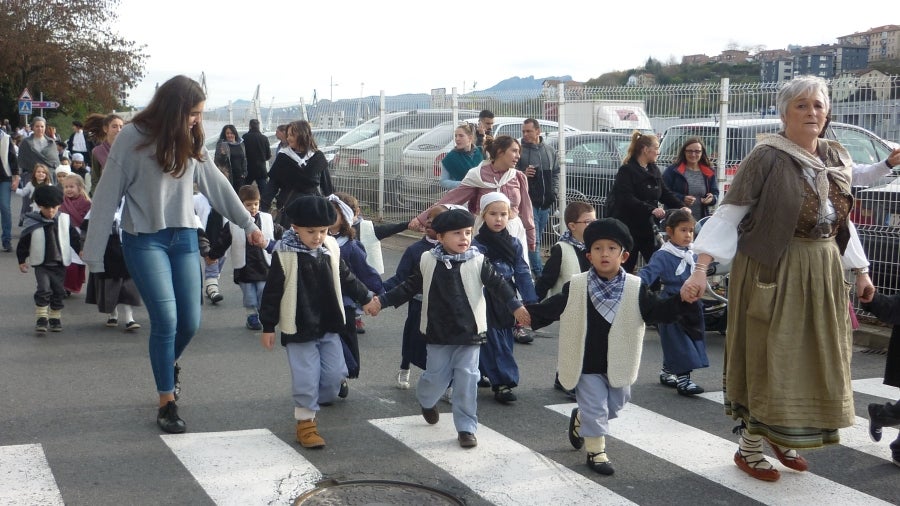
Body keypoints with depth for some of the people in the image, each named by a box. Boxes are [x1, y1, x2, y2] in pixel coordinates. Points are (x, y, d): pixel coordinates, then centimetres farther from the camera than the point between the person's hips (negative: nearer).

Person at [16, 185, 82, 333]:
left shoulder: (65, 220, -1)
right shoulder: (32, 223, -6)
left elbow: (74, 238, 10)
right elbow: (23, 243, 2)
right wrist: (22, 260, 4)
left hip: (60, 263, 3)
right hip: (41, 264, -2)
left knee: (58, 292, 8)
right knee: (44, 289, -16)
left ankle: (55, 318, 21)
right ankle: (41, 318, -7)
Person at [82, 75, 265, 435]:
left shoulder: (190, 142, 7)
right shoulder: (132, 137, -9)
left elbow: (216, 185, 15)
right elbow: (108, 195, -8)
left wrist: (248, 224, 17)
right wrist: (93, 254, -8)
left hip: (184, 237, 5)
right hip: (144, 239, -5)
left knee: (190, 322, 3)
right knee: (166, 319, -12)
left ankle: (165, 367, 36)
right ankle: (167, 404, 3)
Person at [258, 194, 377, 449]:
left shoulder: (330, 249, -1)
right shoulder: (284, 254, -14)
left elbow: (346, 278, 16)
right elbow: (272, 292, -9)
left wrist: (366, 298, 21)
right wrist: (268, 326, -6)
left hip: (329, 326, 5)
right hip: (299, 329, -5)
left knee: (335, 373, 9)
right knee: (306, 377, -2)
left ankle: (315, 402, 34)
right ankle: (305, 421, 13)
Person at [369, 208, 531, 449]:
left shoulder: (477, 262, -6)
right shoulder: (428, 261, -2)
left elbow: (497, 284, -9)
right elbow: (409, 287, 7)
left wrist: (515, 306, -23)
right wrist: (382, 301, 4)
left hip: (469, 332, -1)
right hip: (438, 333, 1)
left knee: (467, 379, 0)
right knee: (436, 375, 9)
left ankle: (466, 428, 11)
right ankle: (426, 401, 44)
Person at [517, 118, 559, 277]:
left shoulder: (550, 151, 11)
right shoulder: (520, 150, -7)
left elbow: (556, 173, 20)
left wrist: (554, 191, 7)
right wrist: (523, 173, -25)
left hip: (545, 203, 6)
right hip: (528, 201, -6)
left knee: (537, 238, 15)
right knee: (533, 239, -10)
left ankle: (535, 268, 26)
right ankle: (539, 272, -10)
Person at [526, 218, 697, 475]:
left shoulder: (636, 288, -8)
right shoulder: (575, 287, -10)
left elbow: (658, 311, -9)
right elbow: (548, 309, -4)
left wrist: (684, 300, -25)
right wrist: (527, 313, -21)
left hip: (618, 364, 3)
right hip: (587, 364, -3)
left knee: (614, 406, 20)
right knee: (595, 407, 0)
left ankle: (580, 419, 48)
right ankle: (596, 451, 20)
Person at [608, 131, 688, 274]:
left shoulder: (654, 170, 12)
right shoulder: (626, 171, -10)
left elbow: (666, 194, 12)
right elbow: (627, 199, -22)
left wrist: (682, 208, -5)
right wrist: (651, 209, -30)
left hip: (647, 227, 7)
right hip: (628, 228, -7)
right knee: (625, 268, 0)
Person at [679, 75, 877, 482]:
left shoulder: (837, 158, 8)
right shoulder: (768, 156, -12)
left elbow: (841, 219, 17)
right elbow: (728, 213, -16)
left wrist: (861, 271, 18)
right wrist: (701, 269, -25)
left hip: (822, 273, 7)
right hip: (773, 271, -7)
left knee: (813, 359, 14)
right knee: (767, 359, 0)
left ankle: (782, 437, 32)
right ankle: (749, 448, 16)